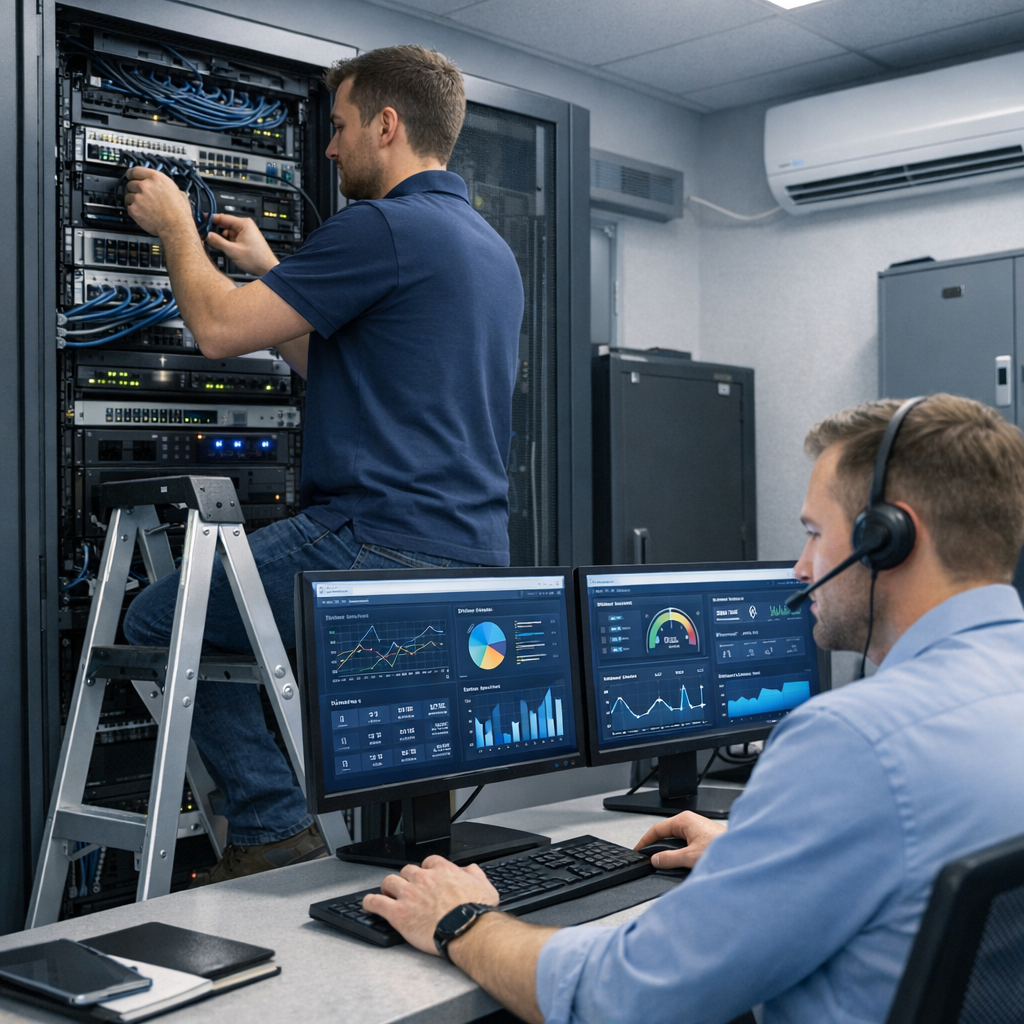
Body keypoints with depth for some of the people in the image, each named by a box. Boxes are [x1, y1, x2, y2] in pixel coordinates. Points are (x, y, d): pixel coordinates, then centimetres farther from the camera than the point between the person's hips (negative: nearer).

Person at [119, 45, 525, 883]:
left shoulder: (382, 227, -12)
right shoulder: (492, 248, 18)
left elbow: (220, 329, -10)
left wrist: (173, 225, 8)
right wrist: (267, 269, 29)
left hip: (384, 546, -10)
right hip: (477, 557, 10)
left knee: (157, 621, 6)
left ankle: (274, 830, 2)